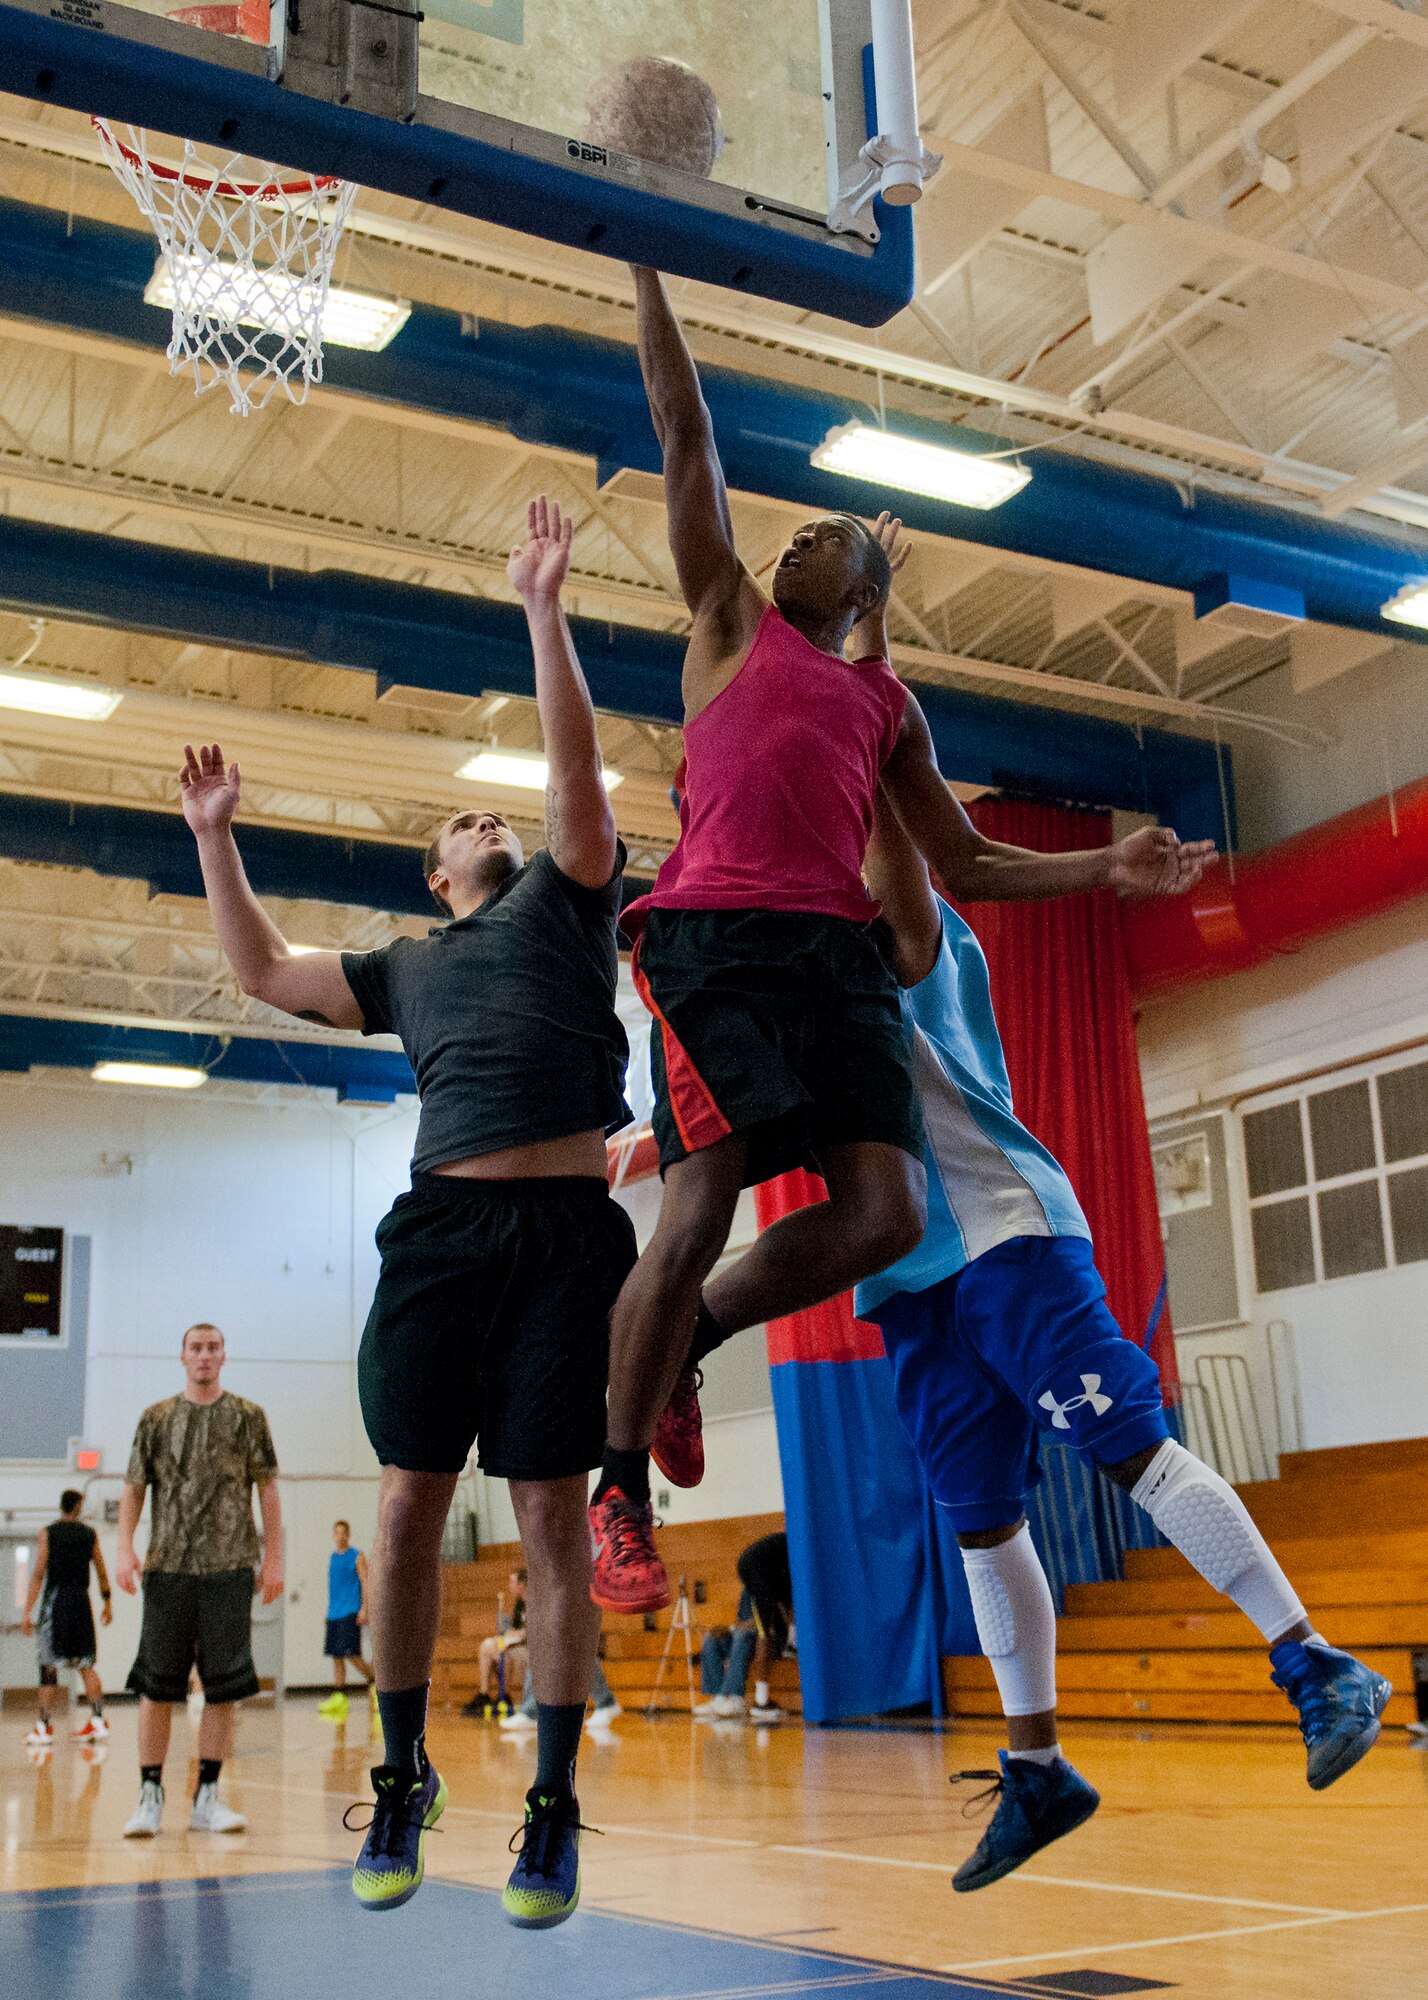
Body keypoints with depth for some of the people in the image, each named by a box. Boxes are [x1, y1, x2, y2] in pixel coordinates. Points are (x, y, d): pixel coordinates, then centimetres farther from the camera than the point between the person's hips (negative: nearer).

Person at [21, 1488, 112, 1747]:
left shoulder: (48, 1533, -2)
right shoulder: (89, 1534, 7)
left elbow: (38, 1574, -7)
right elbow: (101, 1572, 11)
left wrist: (28, 1612, -7)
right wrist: (107, 1602, 23)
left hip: (55, 1600, -3)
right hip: (82, 1600, 3)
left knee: (49, 1665, 1)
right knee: (85, 1664, 8)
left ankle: (44, 1726, 2)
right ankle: (98, 1721, 4)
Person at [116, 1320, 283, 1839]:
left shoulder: (247, 1416, 7)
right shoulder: (157, 1417, 9)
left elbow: (267, 1488, 6)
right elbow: (134, 1487, 8)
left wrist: (273, 1557, 0)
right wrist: (125, 1548, -6)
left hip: (229, 1568, 0)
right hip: (167, 1567, 0)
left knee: (223, 1687, 0)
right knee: (156, 1685, 0)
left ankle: (207, 1797, 9)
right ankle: (150, 1795, 9)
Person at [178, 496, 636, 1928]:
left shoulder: (564, 899, 17)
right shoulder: (408, 967, 25)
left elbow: (576, 768, 4)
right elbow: (264, 974, 28)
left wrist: (542, 611, 0)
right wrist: (214, 837, 27)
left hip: (566, 1230, -3)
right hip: (440, 1227, 3)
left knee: (551, 1513, -3)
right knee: (409, 1502, 0)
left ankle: (554, 1806, 4)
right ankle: (403, 1775, 16)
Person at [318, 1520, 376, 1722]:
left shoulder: (357, 1557, -2)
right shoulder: (332, 1558, 17)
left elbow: (365, 1583, -7)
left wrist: (364, 1608, -16)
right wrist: (330, 1610, 20)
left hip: (351, 1613, -7)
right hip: (334, 1614, 7)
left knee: (351, 1654, -14)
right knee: (336, 1656, 4)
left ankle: (374, 1684, 2)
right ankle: (340, 1698, 5)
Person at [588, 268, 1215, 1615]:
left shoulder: (888, 702, 26)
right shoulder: (732, 618, 18)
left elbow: (964, 862, 24)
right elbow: (684, 431, 16)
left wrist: (1106, 868, 13)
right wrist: (648, 271, 15)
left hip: (834, 948, 4)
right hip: (713, 934, -4)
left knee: (886, 1212, -10)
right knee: (699, 1213, -14)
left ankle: (684, 1340, 14)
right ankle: (619, 1490, 1)